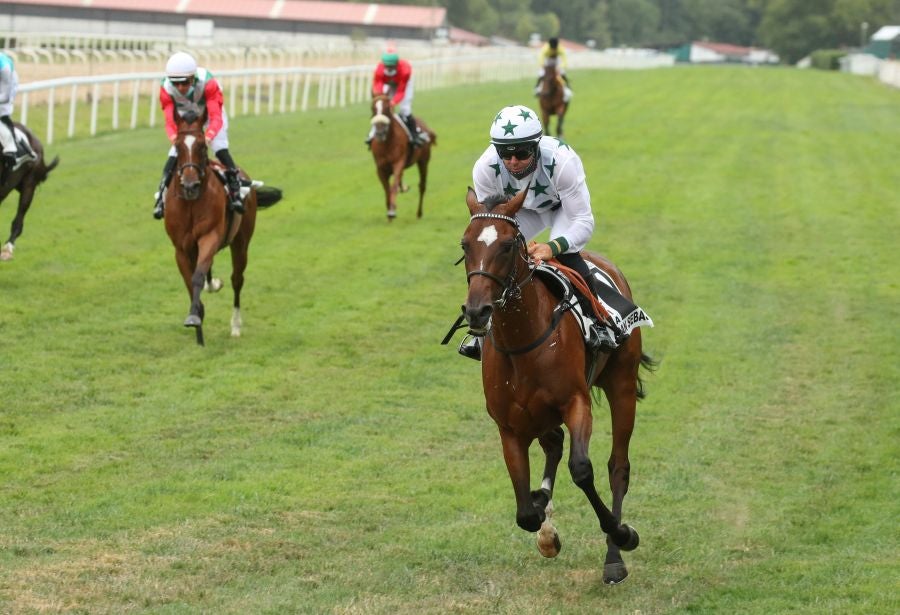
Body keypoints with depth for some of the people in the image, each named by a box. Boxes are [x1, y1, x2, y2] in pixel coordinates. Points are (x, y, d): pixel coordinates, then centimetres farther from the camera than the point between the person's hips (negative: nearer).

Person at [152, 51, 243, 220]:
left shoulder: (207, 82, -40)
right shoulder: (166, 89, -32)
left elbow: (216, 118, -44)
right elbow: (170, 121, -33)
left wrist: (208, 137, -63)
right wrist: (174, 137, -56)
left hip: (210, 113, -2)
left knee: (221, 149, -21)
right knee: (175, 153, -10)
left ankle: (235, 190, -11)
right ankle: (162, 193, 2)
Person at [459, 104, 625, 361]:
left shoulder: (562, 161, -42)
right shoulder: (485, 168, -35)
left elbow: (584, 222, -39)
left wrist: (553, 246, -57)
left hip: (563, 207, -3)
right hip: (522, 210, 3)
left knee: (566, 256, -29)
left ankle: (600, 322, -11)